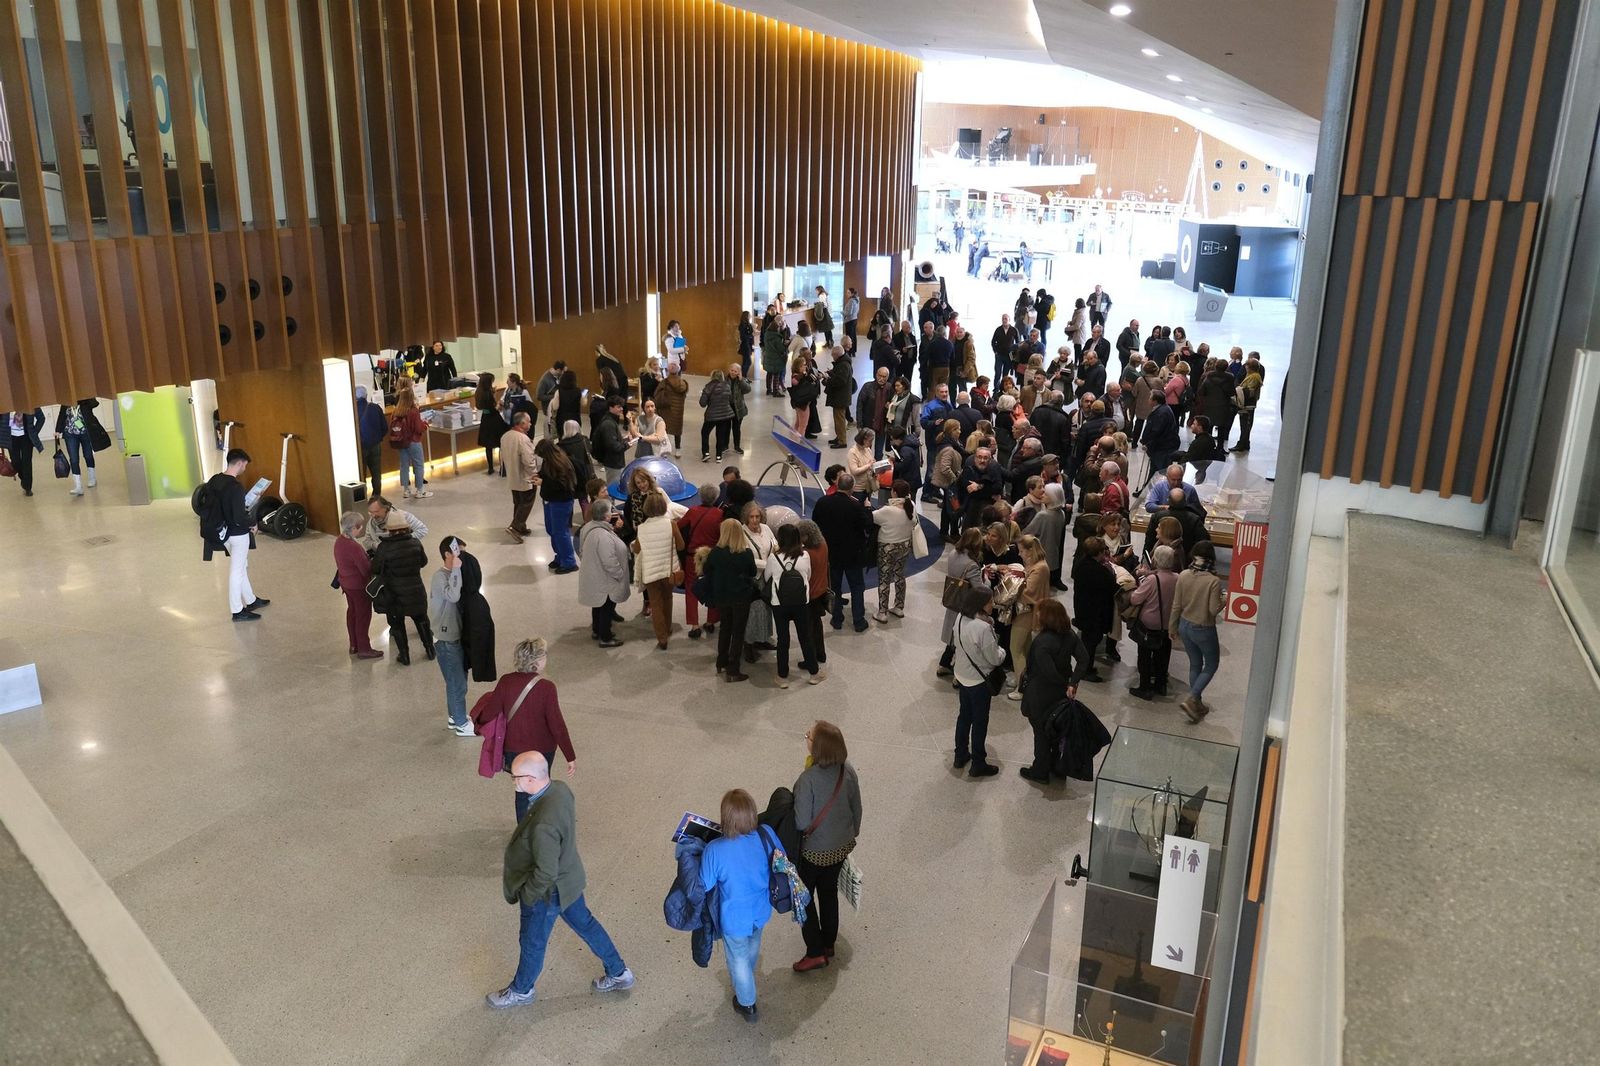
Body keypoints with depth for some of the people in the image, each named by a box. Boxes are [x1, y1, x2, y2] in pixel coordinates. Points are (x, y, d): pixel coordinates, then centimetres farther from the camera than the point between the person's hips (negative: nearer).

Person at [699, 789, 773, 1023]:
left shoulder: (714, 850, -35)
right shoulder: (764, 838, -25)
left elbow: (705, 886, -18)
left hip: (734, 919, -4)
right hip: (761, 913, 4)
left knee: (739, 959, 25)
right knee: (753, 947, 35)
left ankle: (748, 1004, 46)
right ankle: (748, 979, 65)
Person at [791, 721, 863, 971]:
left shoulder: (808, 779, -32)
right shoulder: (848, 771, -14)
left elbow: (802, 823, -25)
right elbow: (857, 809, 0)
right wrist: (853, 833, 17)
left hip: (815, 851, -6)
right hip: (842, 845, 6)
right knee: (829, 891, 25)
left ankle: (815, 953, 20)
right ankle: (828, 944, 41)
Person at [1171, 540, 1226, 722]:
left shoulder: (1183, 576, -8)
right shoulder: (1214, 581, -22)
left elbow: (1176, 605, -2)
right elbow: (1214, 609, -19)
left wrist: (1172, 628, 10)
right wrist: (1224, 600, 2)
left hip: (1185, 626, 5)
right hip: (1204, 630, -5)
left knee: (1195, 665, 21)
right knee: (1211, 666, 15)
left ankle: (1197, 705, 29)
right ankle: (1191, 699, 2)